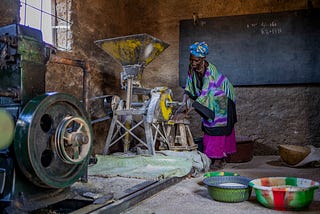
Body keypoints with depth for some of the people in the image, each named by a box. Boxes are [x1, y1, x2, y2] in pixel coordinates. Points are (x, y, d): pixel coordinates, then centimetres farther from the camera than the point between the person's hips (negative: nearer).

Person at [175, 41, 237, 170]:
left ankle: (219, 160, 1)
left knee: (219, 127, -7)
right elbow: (188, 88, -5)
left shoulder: (210, 71, -35)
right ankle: (221, 155, 21)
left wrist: (186, 113, -40)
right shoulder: (192, 68, -13)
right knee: (208, 126, 9)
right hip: (210, 99, 7)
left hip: (222, 96, -7)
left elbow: (204, 95, -38)